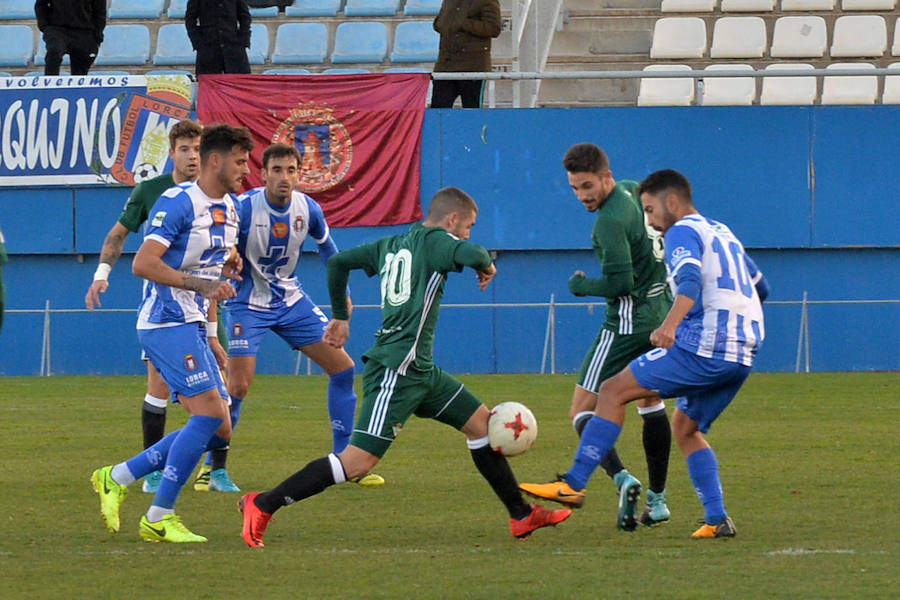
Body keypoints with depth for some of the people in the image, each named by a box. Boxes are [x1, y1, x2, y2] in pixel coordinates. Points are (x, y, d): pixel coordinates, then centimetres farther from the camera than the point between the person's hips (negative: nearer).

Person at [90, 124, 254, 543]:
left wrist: (230, 263, 10)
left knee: (218, 431, 4)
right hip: (166, 323, -9)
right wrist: (200, 283, -27)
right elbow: (143, 263, -22)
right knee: (210, 413, -19)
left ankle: (117, 478, 12)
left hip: (192, 327, 9)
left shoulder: (229, 208, 15)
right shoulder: (178, 202, -14)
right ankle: (158, 518, -14)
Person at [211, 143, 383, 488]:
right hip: (249, 304, -5)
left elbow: (327, 248, 13)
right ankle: (213, 467, 4)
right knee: (238, 386, -15)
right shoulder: (243, 208, -21)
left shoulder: (308, 209, -7)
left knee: (343, 369, -1)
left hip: (292, 301, 5)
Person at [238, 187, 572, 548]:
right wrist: (487, 266, -3)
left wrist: (340, 316, 29)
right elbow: (472, 255, -26)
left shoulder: (391, 245, 16)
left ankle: (522, 516, 20)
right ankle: (263, 505, -10)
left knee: (481, 422, 15)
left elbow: (338, 261, 20)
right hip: (396, 369, -10)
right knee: (358, 461, -13)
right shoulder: (434, 240, -7)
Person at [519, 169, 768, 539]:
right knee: (686, 428, 20)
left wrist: (670, 324, -35)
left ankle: (575, 483, -10)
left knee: (613, 391, -4)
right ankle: (717, 520, 5)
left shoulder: (683, 232, -1)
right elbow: (760, 287, 36)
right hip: (743, 353, 9)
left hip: (702, 348, -9)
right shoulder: (723, 234, 26)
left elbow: (690, 281, -21)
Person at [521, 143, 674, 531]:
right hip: (661, 315, 9)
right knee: (651, 404, 24)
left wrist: (581, 287, -6)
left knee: (582, 412, -6)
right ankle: (657, 499, 26)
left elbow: (620, 283, -24)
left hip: (629, 321, -9)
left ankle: (621, 478, -28)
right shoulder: (637, 192, 7)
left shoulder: (610, 220, -21)